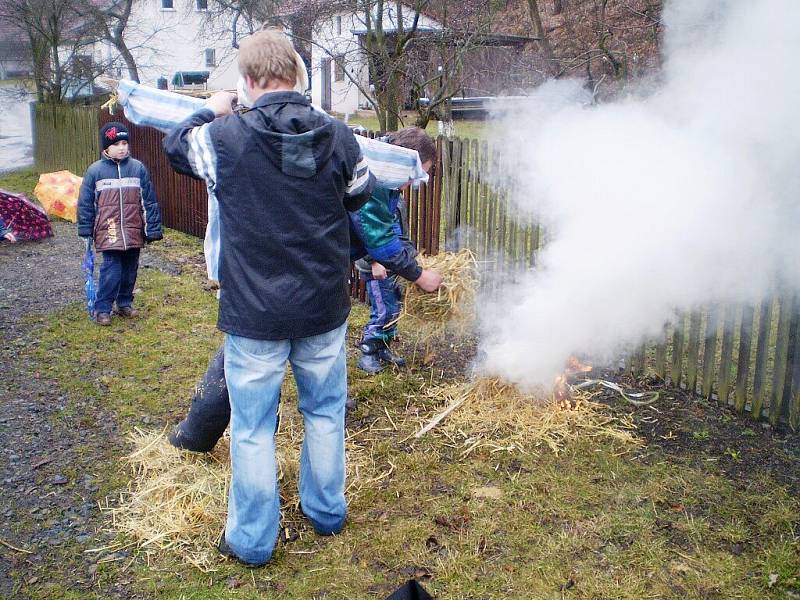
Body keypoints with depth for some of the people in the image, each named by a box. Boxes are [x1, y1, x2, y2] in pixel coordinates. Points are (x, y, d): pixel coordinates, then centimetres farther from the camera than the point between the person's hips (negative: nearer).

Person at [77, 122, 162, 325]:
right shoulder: (95, 170, -1)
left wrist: (153, 229, 1)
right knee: (111, 271, -7)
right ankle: (102, 309, 5)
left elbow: (149, 201, 4)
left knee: (130, 270, 12)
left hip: (134, 232, 3)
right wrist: (86, 231, 4)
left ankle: (125, 303, 29)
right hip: (108, 232, -2)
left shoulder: (138, 168, 2)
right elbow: (85, 203, 4)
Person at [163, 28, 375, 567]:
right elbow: (361, 195, 11)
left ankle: (252, 540, 24)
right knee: (325, 413, 20)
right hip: (324, 306, 3)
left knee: (253, 427, 10)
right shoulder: (338, 136, -7)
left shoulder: (224, 136, -12)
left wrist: (212, 111, 28)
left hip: (255, 313, -2)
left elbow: (176, 145, 11)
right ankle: (327, 512, 37)